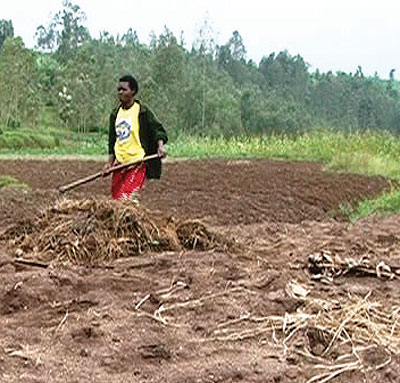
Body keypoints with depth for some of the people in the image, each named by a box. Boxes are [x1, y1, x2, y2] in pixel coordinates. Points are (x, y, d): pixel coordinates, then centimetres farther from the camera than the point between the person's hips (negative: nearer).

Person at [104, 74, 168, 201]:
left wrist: (160, 146, -27)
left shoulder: (142, 112, -4)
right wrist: (110, 162, 13)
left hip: (137, 162, -7)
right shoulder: (116, 113, 14)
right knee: (116, 198, 5)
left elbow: (157, 129, -8)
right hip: (119, 162, 7)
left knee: (128, 198, -19)